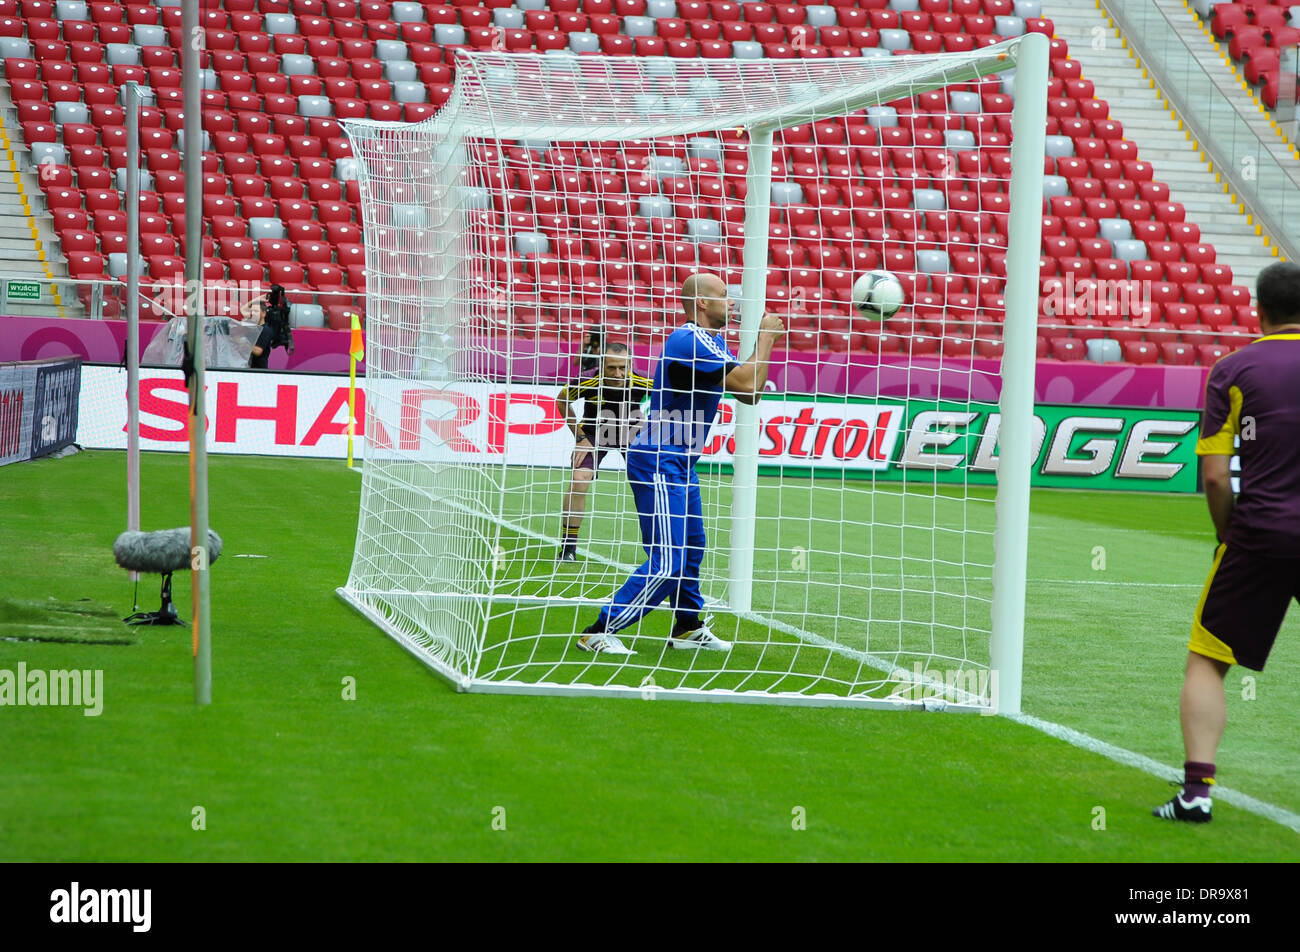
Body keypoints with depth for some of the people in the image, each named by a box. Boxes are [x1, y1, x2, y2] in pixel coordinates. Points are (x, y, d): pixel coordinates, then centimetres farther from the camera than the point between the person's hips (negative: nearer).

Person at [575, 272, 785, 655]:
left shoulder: (710, 341, 13)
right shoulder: (689, 342, -20)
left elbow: (749, 393, 15)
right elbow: (746, 384, -23)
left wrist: (765, 340, 5)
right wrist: (766, 338, -10)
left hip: (679, 462, 11)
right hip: (658, 462, -11)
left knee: (690, 550, 20)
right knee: (666, 563, -12)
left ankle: (688, 628, 34)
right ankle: (599, 632, -8)